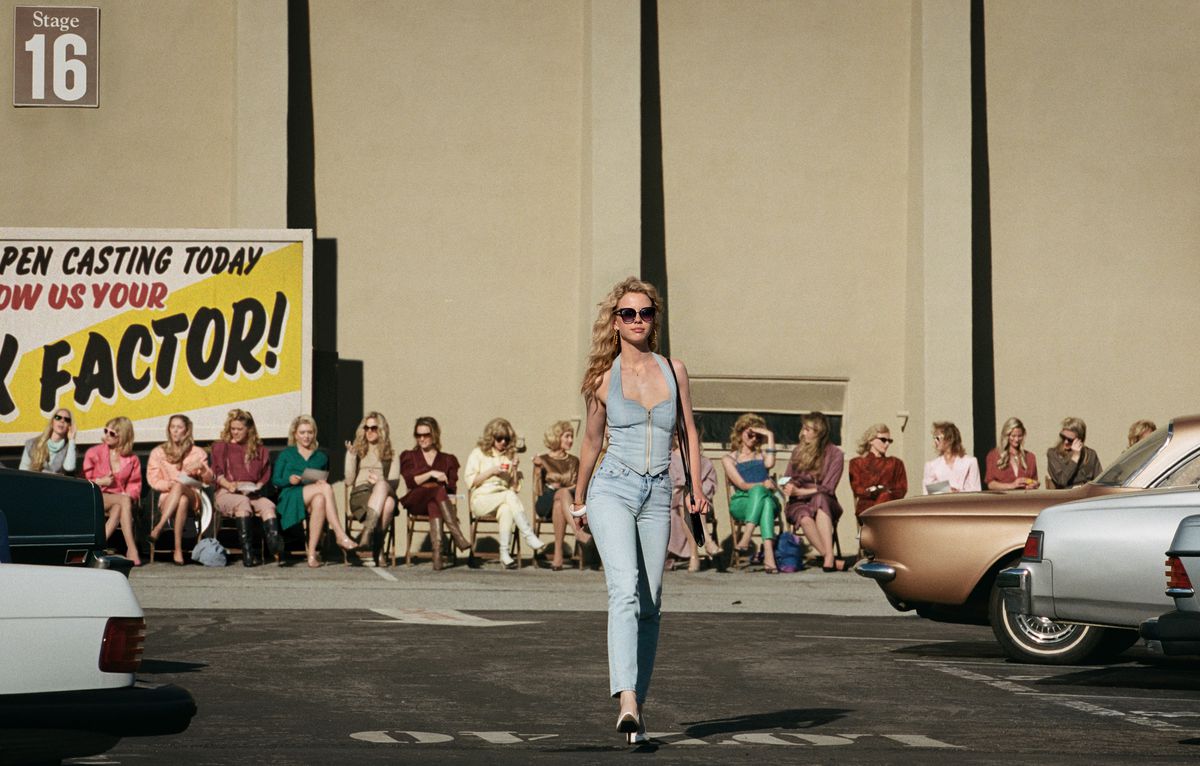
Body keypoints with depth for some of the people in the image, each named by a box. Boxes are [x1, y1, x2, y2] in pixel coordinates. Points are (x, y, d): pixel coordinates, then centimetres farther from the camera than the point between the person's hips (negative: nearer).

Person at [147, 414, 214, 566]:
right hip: (167, 497, 0)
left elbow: (209, 481, 10)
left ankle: (158, 529, -48)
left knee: (180, 487, -38)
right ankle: (178, 549, -50)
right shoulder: (158, 452, 16)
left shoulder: (197, 453, 17)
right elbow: (153, 481, 8)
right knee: (182, 501, -39)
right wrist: (170, 484, -11)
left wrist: (202, 468, -12)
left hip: (192, 497, 0)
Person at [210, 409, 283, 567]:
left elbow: (265, 476, 16)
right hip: (226, 494, -2)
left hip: (253, 493, 2)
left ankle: (275, 546, -57)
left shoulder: (260, 450, 24)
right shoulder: (221, 447, 20)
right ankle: (247, 552, -48)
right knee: (243, 502, -38)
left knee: (268, 505, -33)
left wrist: (256, 488, -6)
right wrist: (228, 484, -13)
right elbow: (217, 472, 8)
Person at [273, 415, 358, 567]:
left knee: (319, 501, -40)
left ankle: (312, 552, -43)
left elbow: (326, 479, 24)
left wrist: (322, 482, 0)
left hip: (313, 497, 3)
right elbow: (275, 480, 11)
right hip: (290, 497, -3)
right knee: (326, 489, -34)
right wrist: (289, 480, -9)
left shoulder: (321, 457, 27)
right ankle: (341, 536, -43)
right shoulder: (286, 454, 19)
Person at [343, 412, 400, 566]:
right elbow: (349, 480, 11)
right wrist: (351, 456, 0)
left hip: (386, 492, 1)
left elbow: (394, 483, 12)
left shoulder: (390, 455, 24)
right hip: (360, 494, -1)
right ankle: (374, 544, -47)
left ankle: (368, 532, -47)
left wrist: (379, 482, -9)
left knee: (389, 502, -41)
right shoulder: (356, 451, 23)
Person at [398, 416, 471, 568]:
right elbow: (410, 481, 6)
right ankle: (458, 537, -53)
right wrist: (431, 474, -5)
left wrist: (444, 480, -6)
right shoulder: (408, 456, 25)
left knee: (434, 505, -40)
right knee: (439, 491, -37)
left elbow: (453, 487, 15)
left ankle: (437, 550, -60)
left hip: (438, 498, 1)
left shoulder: (448, 459, 26)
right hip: (416, 501, -1)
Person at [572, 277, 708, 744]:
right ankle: (627, 702, -33)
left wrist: (696, 487, 14)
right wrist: (578, 500, 25)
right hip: (612, 490, -3)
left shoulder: (674, 370, 7)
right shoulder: (604, 378, 3)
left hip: (657, 496, 3)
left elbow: (689, 431, 18)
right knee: (625, 587, -22)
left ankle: (637, 703, 13)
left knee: (649, 604, 3)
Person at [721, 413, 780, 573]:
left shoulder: (762, 453, 25)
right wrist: (762, 485, -17)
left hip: (768, 500, 2)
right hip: (741, 503, -2)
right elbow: (742, 485, 0)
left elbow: (769, 464, -1)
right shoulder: (729, 459, 16)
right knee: (759, 491, -38)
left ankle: (746, 537, -61)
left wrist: (770, 437, 4)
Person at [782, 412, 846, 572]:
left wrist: (800, 491, -14)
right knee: (805, 518, -36)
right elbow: (788, 479, 19)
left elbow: (828, 488, -6)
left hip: (824, 502, -2)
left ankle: (828, 558, -53)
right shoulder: (798, 451, 13)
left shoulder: (835, 454, 0)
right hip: (799, 504, 2)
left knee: (820, 499, -40)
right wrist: (788, 487, -6)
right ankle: (830, 558, -46)